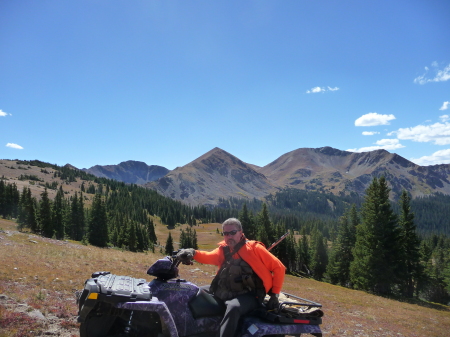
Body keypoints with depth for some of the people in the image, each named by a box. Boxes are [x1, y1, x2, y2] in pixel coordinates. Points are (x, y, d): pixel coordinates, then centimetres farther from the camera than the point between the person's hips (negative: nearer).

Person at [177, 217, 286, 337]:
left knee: (233, 307, -36)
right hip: (225, 295, 6)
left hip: (249, 296, -6)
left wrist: (275, 294, -5)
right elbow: (208, 257, -10)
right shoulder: (223, 250, 12)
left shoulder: (254, 248, -1)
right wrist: (193, 253, -30)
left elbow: (279, 267, -1)